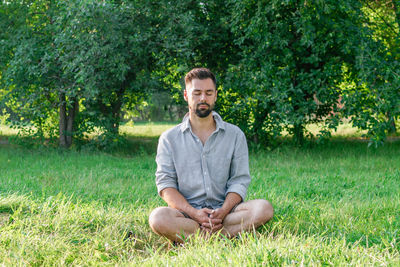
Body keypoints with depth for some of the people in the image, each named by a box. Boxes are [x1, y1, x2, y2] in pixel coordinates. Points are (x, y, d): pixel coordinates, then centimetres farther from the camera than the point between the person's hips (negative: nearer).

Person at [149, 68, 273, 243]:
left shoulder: (235, 135, 11)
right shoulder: (169, 139, 9)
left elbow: (239, 180, 4)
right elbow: (165, 183, 0)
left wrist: (222, 212, -17)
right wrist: (194, 213, -18)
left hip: (224, 210, 2)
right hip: (187, 213, -1)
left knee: (264, 208, -29)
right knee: (159, 217, -34)